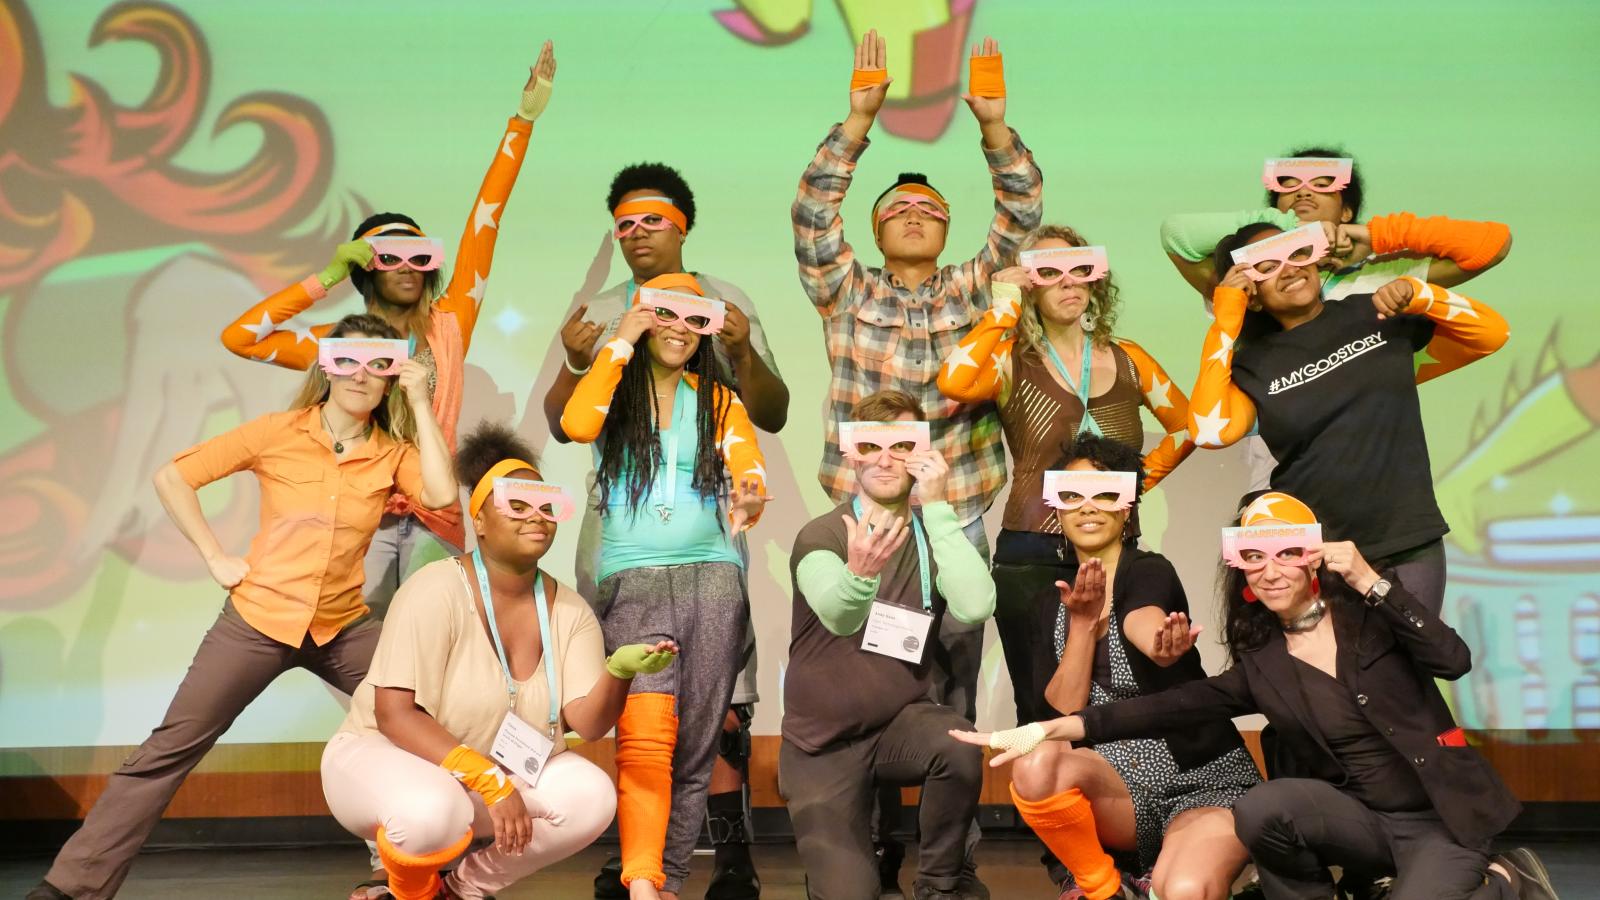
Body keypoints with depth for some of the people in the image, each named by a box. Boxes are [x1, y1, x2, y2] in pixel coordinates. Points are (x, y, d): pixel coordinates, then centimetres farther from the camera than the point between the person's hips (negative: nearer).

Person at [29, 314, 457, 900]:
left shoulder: (394, 453, -1)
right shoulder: (278, 433, -7)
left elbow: (441, 495, -22)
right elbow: (172, 477, -4)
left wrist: (420, 401, -16)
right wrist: (214, 557, -9)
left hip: (342, 627, 3)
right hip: (259, 619, -2)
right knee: (170, 749, -1)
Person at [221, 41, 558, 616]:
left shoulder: (449, 326, 8)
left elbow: (485, 218, 4)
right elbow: (238, 337, 0)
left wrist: (523, 119, 3)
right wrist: (326, 280, 0)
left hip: (435, 516, 1)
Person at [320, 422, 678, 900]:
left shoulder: (569, 610, -5)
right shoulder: (437, 591, -20)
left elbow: (587, 723, -13)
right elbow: (394, 714, -25)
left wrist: (619, 670, -35)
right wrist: (490, 782, -32)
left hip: (503, 768, 5)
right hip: (386, 756, -5)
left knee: (592, 796, -19)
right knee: (433, 811, -38)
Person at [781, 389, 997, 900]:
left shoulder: (933, 537, -3)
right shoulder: (820, 535, -10)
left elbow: (975, 608, -24)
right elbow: (838, 615, -33)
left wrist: (936, 508, -24)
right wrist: (859, 572, -56)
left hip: (900, 723, 2)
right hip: (821, 742, -2)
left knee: (959, 745, -32)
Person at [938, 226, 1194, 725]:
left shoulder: (1126, 360, 9)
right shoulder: (1012, 363, 0)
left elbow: (1186, 425, 19)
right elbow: (953, 382, -21)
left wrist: (1143, 478, 5)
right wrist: (1003, 307, -11)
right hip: (1032, 558, -3)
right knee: (1045, 712, 1)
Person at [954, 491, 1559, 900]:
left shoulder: (1367, 610, -4)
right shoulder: (1261, 662, 3)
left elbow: (1454, 660, -18)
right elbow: (1173, 708, -6)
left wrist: (1370, 580, -23)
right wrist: (1051, 729, -14)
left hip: (1439, 817, -2)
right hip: (1365, 822, 3)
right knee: (1262, 807, -27)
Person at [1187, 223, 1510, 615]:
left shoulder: (1378, 315, 4)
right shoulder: (1254, 364, 1)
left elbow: (1492, 333, 7)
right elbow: (1210, 431, -17)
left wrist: (1418, 295, -9)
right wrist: (1225, 325, -12)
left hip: (1410, 546, 1)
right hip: (1309, 555, -1)